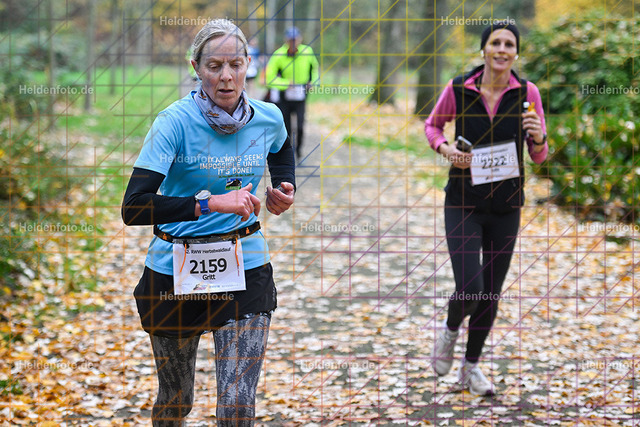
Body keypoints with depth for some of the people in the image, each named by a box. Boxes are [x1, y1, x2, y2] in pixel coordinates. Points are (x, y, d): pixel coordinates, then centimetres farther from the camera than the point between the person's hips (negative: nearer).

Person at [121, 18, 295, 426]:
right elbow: (133, 208, -28)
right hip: (176, 272, -2)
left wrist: (285, 187, 5)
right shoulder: (175, 122, -17)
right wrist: (210, 202, -35)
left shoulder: (268, 118, -4)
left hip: (245, 270, 2)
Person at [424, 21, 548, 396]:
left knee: (492, 293, 11)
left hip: (506, 206, 2)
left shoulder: (527, 93, -6)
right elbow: (433, 125, 10)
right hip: (464, 203, -2)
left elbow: (539, 157, 0)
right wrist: (446, 148, -10)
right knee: (469, 289, -13)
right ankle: (450, 330, 23)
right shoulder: (459, 90, -8)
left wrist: (538, 138, -23)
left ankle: (472, 366, 30)